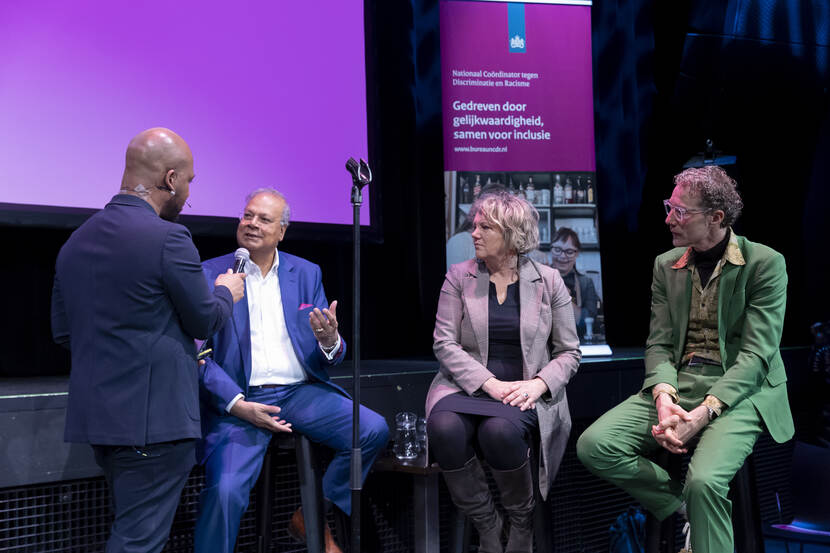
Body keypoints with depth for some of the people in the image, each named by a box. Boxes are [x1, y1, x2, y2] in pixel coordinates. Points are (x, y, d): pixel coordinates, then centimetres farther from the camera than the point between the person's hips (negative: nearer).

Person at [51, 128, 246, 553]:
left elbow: (63, 332, 14)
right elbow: (205, 321, -6)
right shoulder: (168, 239, -16)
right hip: (153, 419, -8)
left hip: (95, 417, 8)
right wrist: (226, 292, 14)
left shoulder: (75, 242, 9)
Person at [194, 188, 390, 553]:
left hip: (300, 392, 4)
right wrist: (237, 405, -17)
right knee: (225, 490, -26)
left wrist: (330, 342, -15)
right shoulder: (210, 274, 2)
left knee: (374, 430, -15)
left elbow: (327, 359, 10)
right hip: (241, 399, -4)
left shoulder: (307, 274, 12)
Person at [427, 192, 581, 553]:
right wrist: (489, 383, -15)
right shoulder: (459, 277, 7)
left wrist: (537, 384, -13)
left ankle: (522, 522, -6)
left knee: (500, 430, -35)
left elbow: (568, 352, 7)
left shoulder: (548, 281, 6)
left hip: (526, 391, -1)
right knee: (444, 428, -32)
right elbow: (444, 342, -2)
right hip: (468, 385, 2)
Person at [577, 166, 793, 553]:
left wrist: (704, 411, -24)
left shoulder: (765, 264, -5)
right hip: (677, 384, 5)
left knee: (704, 480, -34)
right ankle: (691, 512, 0)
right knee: (593, 445, -16)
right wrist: (664, 397, -15)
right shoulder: (666, 264, 11)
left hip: (738, 391, -5)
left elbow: (756, 355, -11)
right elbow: (658, 345, 7)